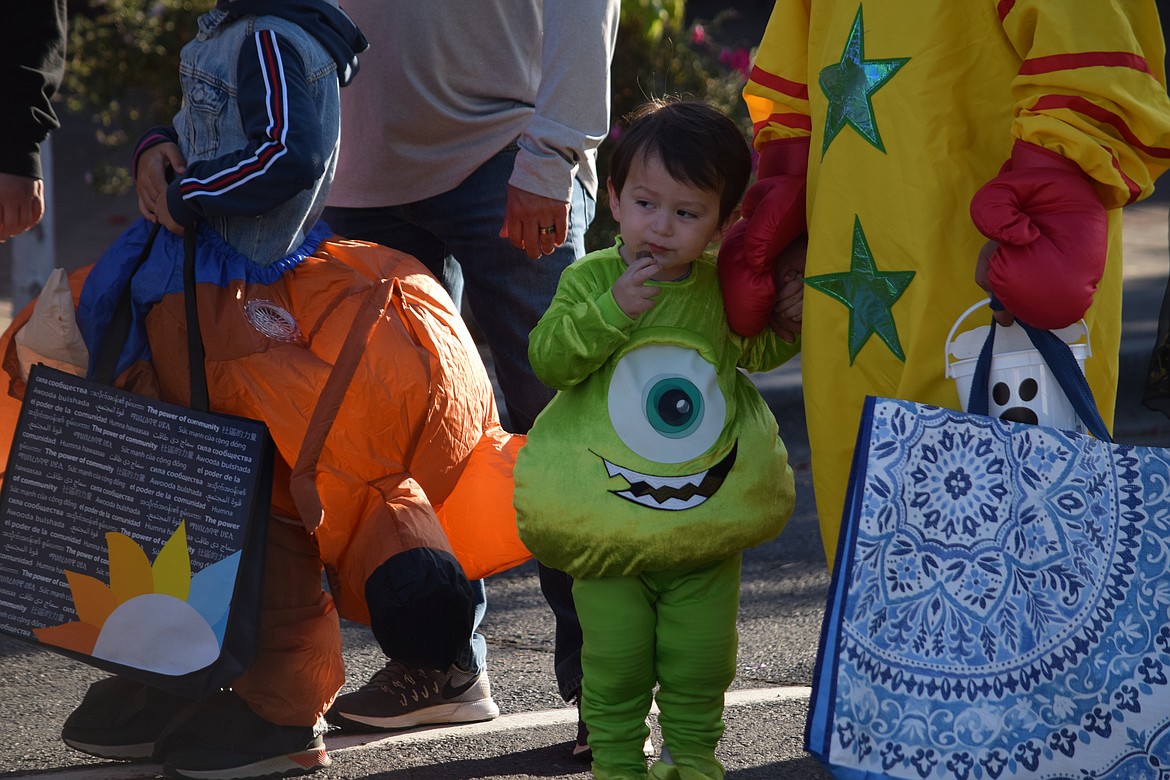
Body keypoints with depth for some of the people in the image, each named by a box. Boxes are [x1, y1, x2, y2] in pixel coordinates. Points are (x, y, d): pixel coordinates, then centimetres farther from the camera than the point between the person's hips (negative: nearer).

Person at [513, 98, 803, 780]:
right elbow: (549, 359, -17)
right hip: (608, 525, -2)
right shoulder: (590, 278, -6)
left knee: (701, 659, 10)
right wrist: (611, 310, -27)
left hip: (707, 520, 2)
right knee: (615, 660, 4)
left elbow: (749, 352, 20)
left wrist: (789, 317, 1)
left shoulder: (721, 286, 1)